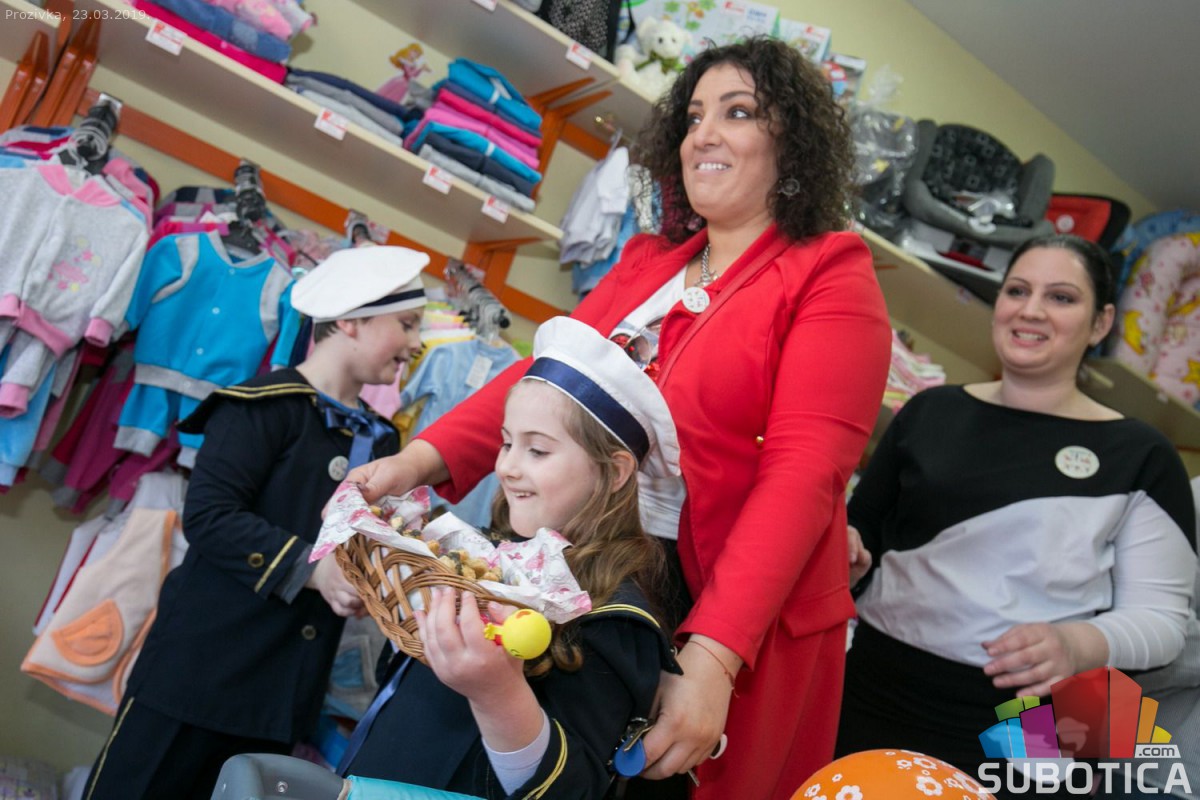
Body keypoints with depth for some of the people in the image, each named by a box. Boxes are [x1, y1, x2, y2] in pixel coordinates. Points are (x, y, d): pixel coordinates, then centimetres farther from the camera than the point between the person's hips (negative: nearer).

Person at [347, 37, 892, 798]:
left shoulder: (831, 274, -7)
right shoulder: (646, 260, 11)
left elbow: (803, 471, -18)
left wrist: (712, 656, -27)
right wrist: (421, 459, -15)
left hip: (740, 622, -4)